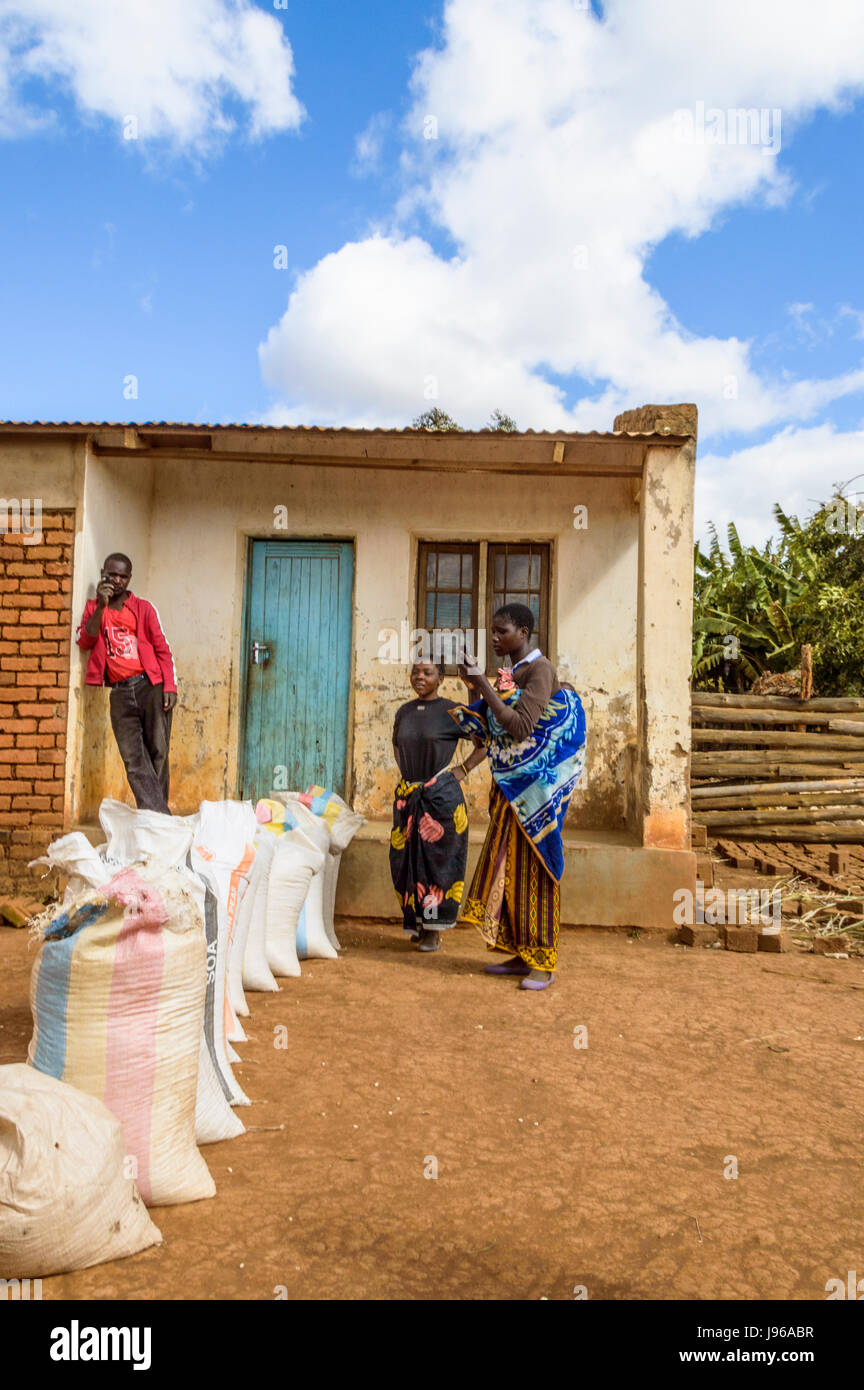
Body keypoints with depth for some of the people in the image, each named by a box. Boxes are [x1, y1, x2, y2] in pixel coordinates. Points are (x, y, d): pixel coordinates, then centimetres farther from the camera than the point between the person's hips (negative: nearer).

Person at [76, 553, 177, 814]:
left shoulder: (143, 608, 9)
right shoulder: (93, 608, 15)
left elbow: (163, 649, 5)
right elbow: (84, 642, -1)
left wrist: (170, 687, -6)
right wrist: (101, 606, -9)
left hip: (151, 686, -1)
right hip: (120, 693, 1)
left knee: (158, 754, -4)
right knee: (134, 760, -8)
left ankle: (157, 818, 3)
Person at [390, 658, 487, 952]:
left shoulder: (451, 711, -7)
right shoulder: (404, 712, 9)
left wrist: (462, 770, -7)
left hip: (441, 794, -5)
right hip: (407, 794, 5)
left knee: (437, 859, -2)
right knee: (406, 859, 6)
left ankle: (434, 930, 9)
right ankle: (416, 924, 22)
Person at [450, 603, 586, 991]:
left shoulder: (540, 670, -12)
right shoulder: (509, 674, 13)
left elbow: (519, 727, -23)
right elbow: (493, 731, 16)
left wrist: (483, 686, -23)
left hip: (535, 786, -8)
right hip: (509, 787, 8)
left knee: (532, 868, -3)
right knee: (508, 866, 10)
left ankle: (543, 963, 7)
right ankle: (521, 954, 21)